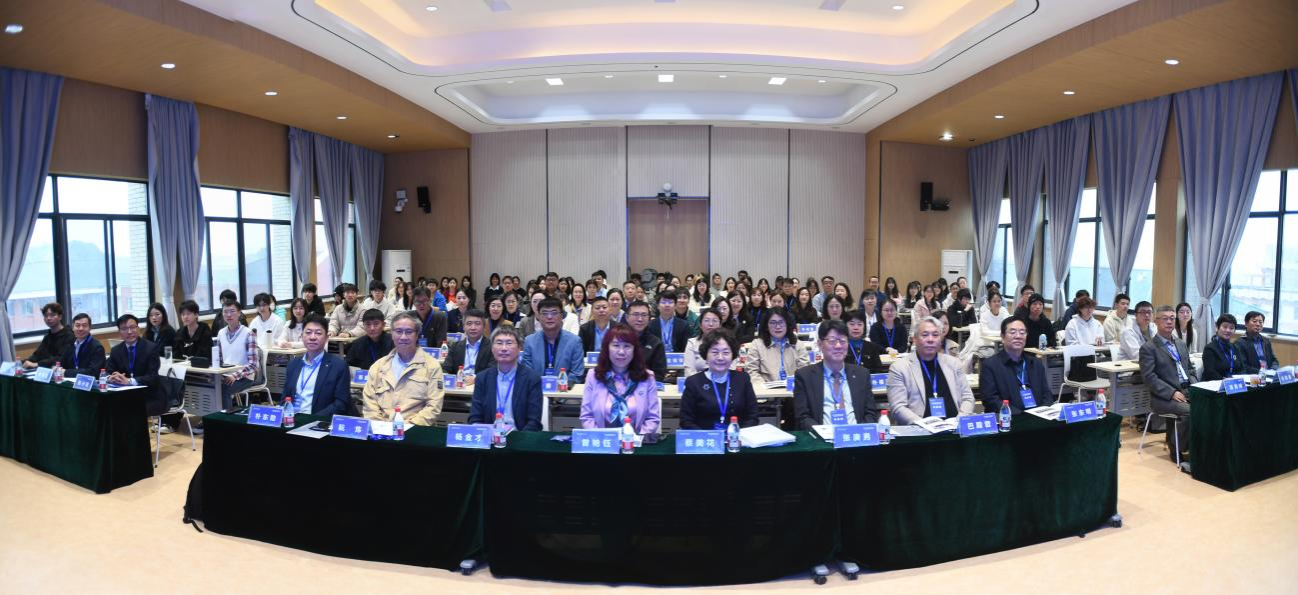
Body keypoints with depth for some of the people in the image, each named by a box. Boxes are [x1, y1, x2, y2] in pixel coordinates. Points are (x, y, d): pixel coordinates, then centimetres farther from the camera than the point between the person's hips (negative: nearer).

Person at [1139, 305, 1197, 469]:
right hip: (1164, 397, -6)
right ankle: (1180, 451, -10)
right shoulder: (1148, 348, -4)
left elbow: (1190, 369, 23)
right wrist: (1172, 393, -19)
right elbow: (1149, 377, -11)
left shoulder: (1181, 344, 19)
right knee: (1190, 412, -30)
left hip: (1188, 391, 6)